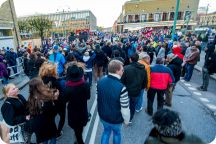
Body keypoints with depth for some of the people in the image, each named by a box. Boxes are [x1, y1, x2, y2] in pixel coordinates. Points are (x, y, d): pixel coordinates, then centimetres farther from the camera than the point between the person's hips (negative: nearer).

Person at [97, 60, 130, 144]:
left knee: (106, 131, 30)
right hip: (116, 118, -4)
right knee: (116, 133, 27)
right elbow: (125, 108, -23)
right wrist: (126, 120, -5)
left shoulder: (100, 82, -14)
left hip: (103, 115, 4)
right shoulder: (121, 87, -32)